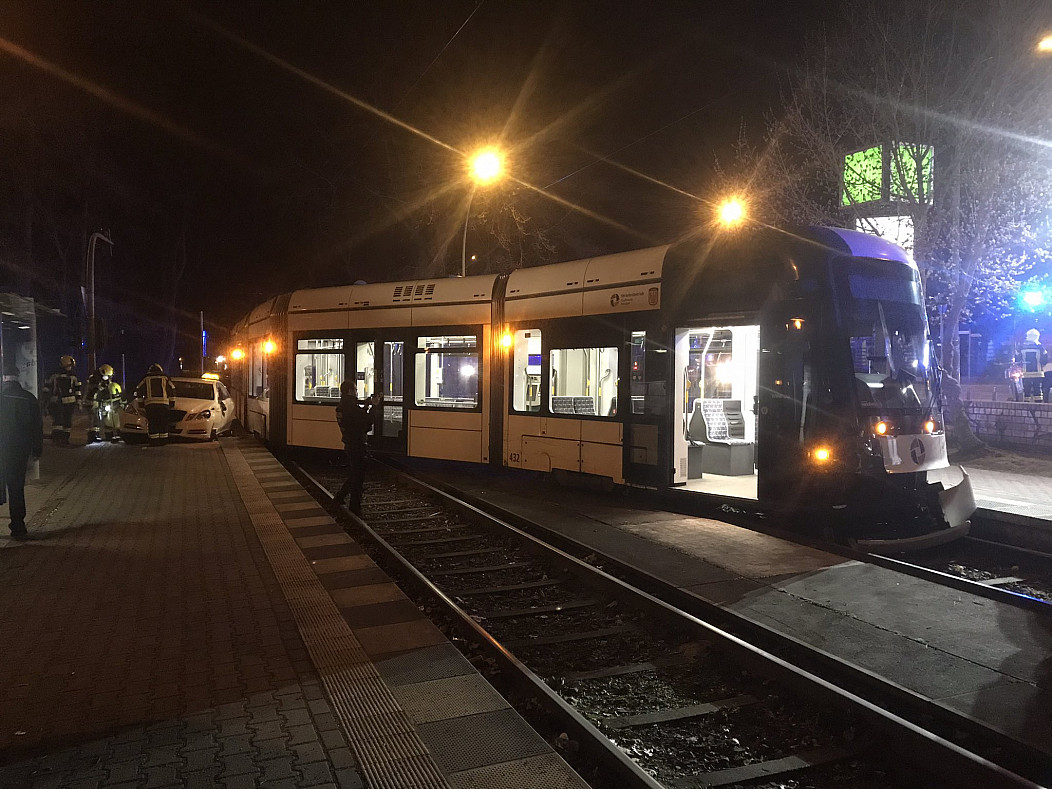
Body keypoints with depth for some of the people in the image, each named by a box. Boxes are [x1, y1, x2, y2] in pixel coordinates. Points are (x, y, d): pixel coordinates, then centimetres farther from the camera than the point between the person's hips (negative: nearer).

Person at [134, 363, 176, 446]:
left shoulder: (146, 379, 15)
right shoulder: (165, 378, 14)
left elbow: (138, 391, 14)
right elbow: (172, 390, 12)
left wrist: (141, 403, 21)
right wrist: (172, 402, 18)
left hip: (150, 405, 0)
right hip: (164, 404, 0)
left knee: (152, 424, 2)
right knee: (163, 424, 7)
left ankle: (154, 441, -3)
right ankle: (163, 440, 6)